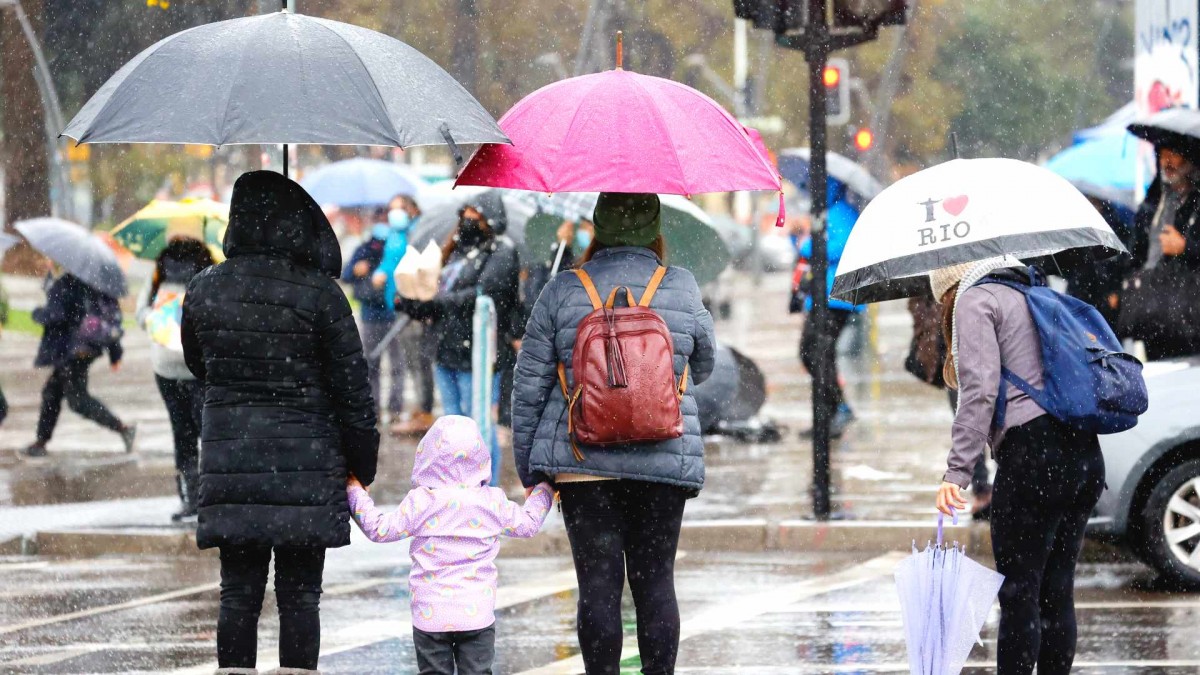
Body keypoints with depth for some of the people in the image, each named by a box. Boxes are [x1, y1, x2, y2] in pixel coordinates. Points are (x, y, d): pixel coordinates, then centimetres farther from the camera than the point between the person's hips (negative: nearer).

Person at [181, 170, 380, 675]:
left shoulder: (204, 291, 1)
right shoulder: (319, 293, -9)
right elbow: (352, 387, -5)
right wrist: (363, 460, 4)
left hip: (230, 459, 3)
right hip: (307, 462, -3)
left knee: (238, 594, 7)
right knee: (299, 594, 3)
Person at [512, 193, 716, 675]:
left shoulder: (562, 292, 1)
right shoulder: (682, 289, 2)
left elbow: (529, 387, 3)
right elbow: (703, 367, 18)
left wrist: (528, 469, 12)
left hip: (584, 462, -1)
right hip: (665, 457, 1)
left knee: (598, 582, 0)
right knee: (656, 582, 5)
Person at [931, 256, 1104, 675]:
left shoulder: (974, 299, 2)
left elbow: (979, 391, -11)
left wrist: (957, 471, -16)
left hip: (1032, 456, -8)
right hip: (1086, 458, 8)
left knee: (1019, 593, -4)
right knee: (1057, 590, 11)